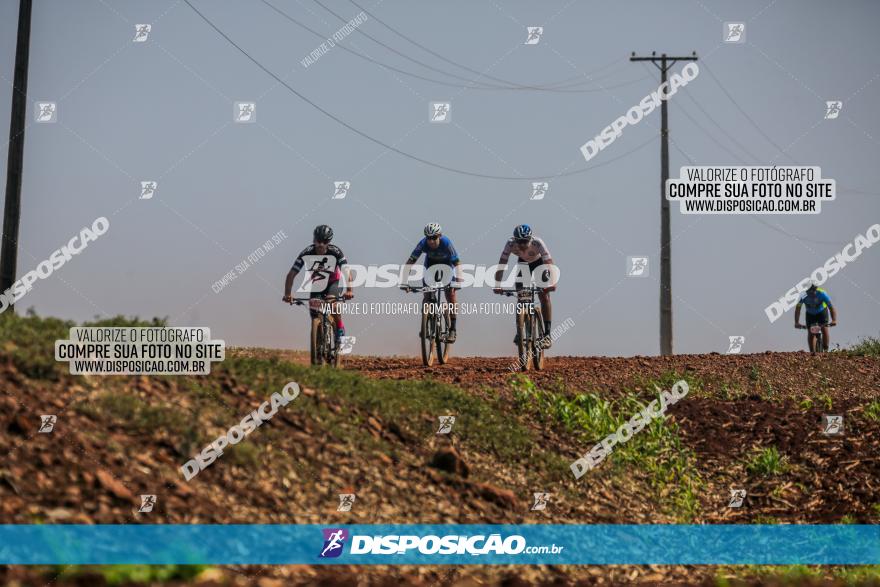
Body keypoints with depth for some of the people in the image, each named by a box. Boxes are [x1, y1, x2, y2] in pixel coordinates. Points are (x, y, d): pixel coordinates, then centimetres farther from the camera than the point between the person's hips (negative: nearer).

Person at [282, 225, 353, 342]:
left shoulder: (336, 252, -27)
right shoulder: (307, 253, -25)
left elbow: (347, 272, -36)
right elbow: (291, 274, -27)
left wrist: (349, 290, -53)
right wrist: (287, 294, -40)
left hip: (333, 282, -2)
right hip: (315, 286, 2)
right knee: (315, 319, -8)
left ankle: (340, 330, -12)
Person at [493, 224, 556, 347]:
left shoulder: (538, 243, -39)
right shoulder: (510, 244, -33)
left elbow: (549, 264, -44)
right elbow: (501, 264, -34)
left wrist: (552, 283, -60)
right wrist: (497, 285, -46)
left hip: (539, 262, -2)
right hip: (523, 262, 3)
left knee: (544, 296, -15)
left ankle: (547, 334, -13)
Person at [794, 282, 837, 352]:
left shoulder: (822, 294, -34)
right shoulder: (803, 296, -31)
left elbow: (831, 307, -34)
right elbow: (797, 309, -23)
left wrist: (834, 320, -47)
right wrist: (796, 322, -33)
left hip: (822, 312, -1)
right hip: (810, 314, 1)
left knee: (824, 330, -17)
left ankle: (826, 350, -3)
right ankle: (812, 352, 3)